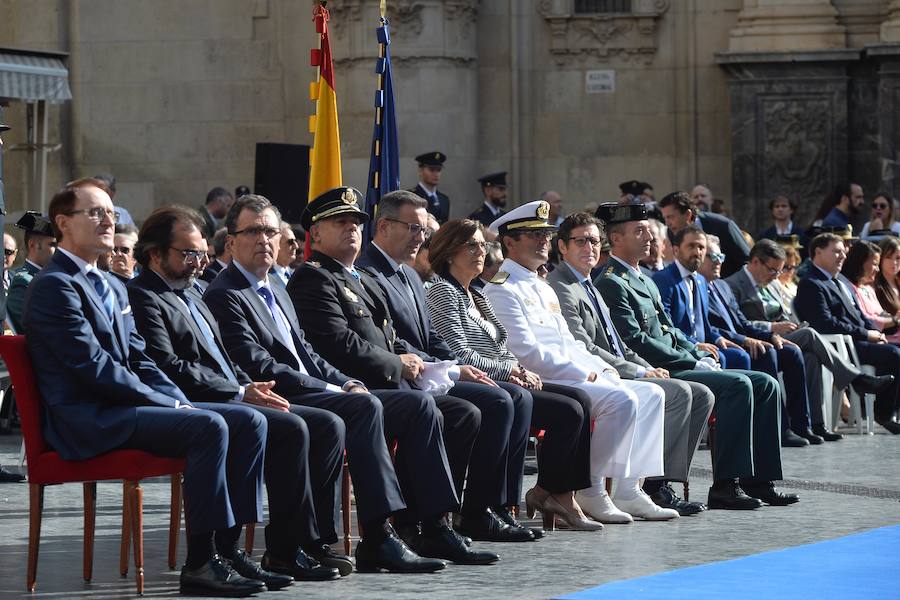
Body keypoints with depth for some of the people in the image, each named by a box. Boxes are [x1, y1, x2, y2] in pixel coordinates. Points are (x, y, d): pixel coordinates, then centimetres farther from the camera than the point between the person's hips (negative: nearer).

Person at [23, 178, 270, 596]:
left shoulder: (112, 288, 22)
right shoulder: (54, 286, -9)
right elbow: (93, 366, -18)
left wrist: (180, 402, 0)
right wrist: (170, 404, -16)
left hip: (119, 407, 10)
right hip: (86, 420, -10)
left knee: (249, 421, -5)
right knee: (209, 426, -28)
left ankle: (227, 548, -7)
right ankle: (200, 565, -24)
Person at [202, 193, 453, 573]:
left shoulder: (278, 293, 24)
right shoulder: (224, 295, -7)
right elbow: (258, 368, -16)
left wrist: (348, 383, 5)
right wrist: (334, 391, -15)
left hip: (317, 394, 10)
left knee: (418, 404, -4)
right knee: (367, 406, -33)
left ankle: (433, 527, -9)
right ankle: (377, 540, -36)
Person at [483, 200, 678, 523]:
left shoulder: (544, 288, 25)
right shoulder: (502, 290, -8)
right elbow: (527, 353, -17)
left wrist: (602, 368, 8)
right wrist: (583, 374, -15)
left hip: (574, 377, 10)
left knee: (650, 394, 0)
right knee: (621, 399, -27)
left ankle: (628, 491, -5)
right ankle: (589, 492, -16)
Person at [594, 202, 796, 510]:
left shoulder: (644, 280, 23)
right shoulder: (611, 283, -9)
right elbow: (635, 341, -18)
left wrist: (702, 356, 6)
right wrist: (694, 362, -15)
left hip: (678, 366, 10)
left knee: (765, 385, 0)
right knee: (738, 384, -26)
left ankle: (758, 480, -3)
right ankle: (725, 486, -26)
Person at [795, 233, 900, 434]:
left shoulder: (841, 280, 23)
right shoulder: (810, 285, -8)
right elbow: (826, 324, -18)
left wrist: (875, 332, 4)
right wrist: (866, 334, -15)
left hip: (860, 341, 9)